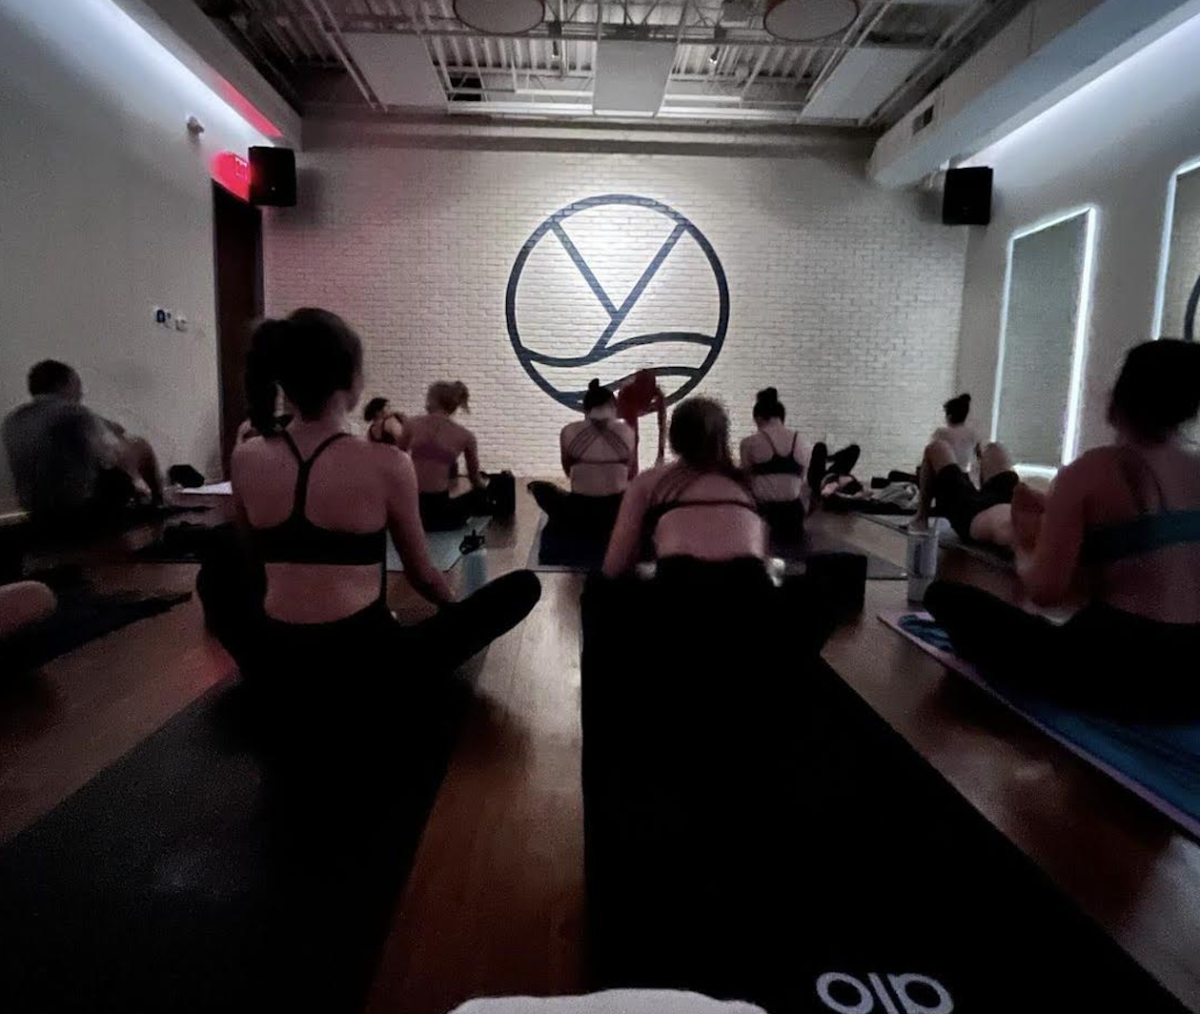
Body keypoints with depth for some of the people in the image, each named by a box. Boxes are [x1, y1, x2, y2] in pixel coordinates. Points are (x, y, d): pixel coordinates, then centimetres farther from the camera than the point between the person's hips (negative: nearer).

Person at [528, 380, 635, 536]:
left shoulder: (569, 432, -4)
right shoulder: (626, 432, -3)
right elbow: (630, 476, 8)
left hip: (579, 514, -1)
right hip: (619, 514, 1)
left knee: (539, 487, 26)